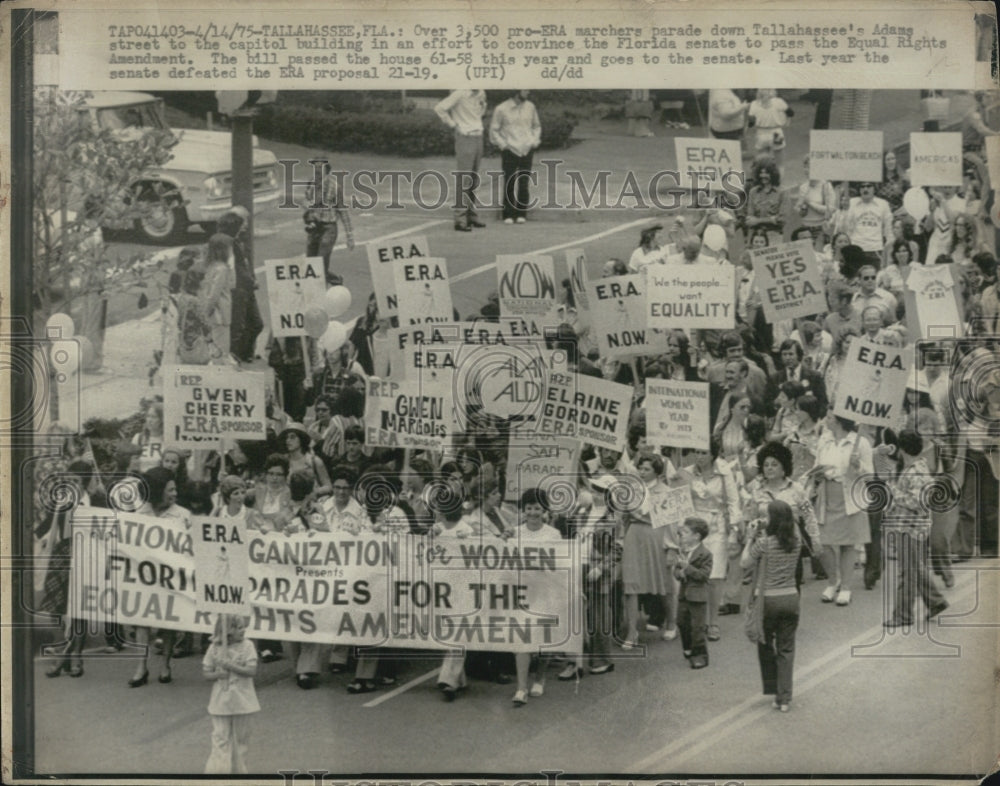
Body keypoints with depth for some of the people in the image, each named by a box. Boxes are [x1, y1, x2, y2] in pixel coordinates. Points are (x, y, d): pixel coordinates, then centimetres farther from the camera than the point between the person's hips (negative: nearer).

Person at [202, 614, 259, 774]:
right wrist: (217, 674, -19)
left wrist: (230, 666, -23)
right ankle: (217, 769, -2)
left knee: (241, 738, 12)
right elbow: (206, 673, 2)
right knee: (220, 738, -2)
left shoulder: (247, 645, -5)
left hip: (241, 700, 1)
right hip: (221, 701, -1)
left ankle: (238, 769, 26)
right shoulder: (215, 647, -3)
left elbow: (252, 671, -13)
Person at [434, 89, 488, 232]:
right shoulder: (459, 94, -13)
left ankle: (472, 216, 20)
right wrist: (452, 124, -12)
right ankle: (460, 219, -7)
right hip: (465, 138, -8)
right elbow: (439, 108, -20)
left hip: (478, 138, 8)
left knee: (474, 181, 13)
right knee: (463, 181, -8)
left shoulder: (480, 94, 9)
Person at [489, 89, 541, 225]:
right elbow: (494, 130, 4)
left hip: (526, 151, 3)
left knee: (523, 184, 0)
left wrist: (534, 141, 7)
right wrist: (503, 145, -5)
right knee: (509, 184, -7)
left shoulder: (530, 107, 7)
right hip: (509, 152, -3)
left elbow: (537, 126, 21)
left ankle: (521, 214, 7)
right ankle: (508, 215, 0)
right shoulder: (501, 109, -4)